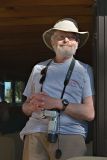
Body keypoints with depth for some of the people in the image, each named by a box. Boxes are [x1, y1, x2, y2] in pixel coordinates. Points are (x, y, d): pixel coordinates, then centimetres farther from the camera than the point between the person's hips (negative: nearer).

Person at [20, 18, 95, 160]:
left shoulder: (84, 70, 8)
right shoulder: (38, 68, 18)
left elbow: (90, 113, -2)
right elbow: (25, 107, 21)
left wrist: (58, 103, -13)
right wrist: (33, 106, -2)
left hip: (70, 134, -2)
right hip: (35, 133, 2)